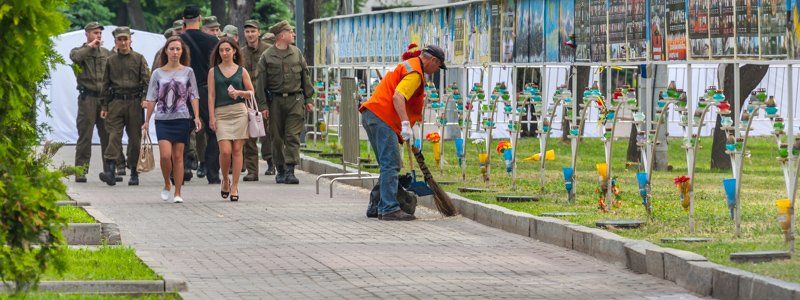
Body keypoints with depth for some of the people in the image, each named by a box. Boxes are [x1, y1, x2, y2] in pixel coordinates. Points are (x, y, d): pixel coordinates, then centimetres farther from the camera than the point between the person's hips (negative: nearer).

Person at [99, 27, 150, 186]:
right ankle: (110, 171, -19)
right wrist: (104, 106, 11)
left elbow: (146, 80, 1)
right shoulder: (111, 61, 12)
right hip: (116, 102, 1)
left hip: (134, 102, -1)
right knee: (114, 135, -11)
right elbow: (106, 85, 16)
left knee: (135, 137, 2)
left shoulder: (139, 59, 6)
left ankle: (134, 173, 10)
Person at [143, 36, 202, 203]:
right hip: (163, 119, 0)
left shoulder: (188, 72, 6)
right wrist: (147, 121, 5)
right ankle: (167, 186, 11)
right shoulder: (158, 73, 7)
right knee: (165, 155, -13)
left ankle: (178, 193, 6)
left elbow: (194, 97, 4)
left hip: (182, 119, 0)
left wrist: (197, 117, -7)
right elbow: (152, 99, 8)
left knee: (178, 156, 1)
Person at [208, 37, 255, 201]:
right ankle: (225, 180, 13)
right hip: (221, 113, -1)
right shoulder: (213, 71, 8)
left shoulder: (242, 71, 9)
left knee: (237, 150, -2)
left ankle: (234, 186, 5)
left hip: (239, 112, 1)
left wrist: (239, 92, -8)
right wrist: (212, 117, -4)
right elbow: (211, 95, 4)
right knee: (225, 151, -11)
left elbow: (252, 93, 12)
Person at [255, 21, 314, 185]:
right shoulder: (267, 56, 1)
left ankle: (290, 171, -11)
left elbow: (305, 77, 14)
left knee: (293, 136, -8)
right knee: (277, 137, 5)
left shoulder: (297, 53, 10)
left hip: (295, 99, 1)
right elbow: (261, 82, 0)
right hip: (276, 101, -1)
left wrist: (308, 99, 9)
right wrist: (262, 105, -6)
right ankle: (280, 170, 17)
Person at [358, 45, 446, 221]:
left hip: (371, 114, 11)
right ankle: (390, 209, -16)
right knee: (391, 165, -12)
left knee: (389, 165, 15)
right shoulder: (415, 73, -9)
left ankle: (384, 207, 16)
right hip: (381, 117, -11)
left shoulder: (409, 65, 25)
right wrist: (406, 124, -30)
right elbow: (397, 97, -23)